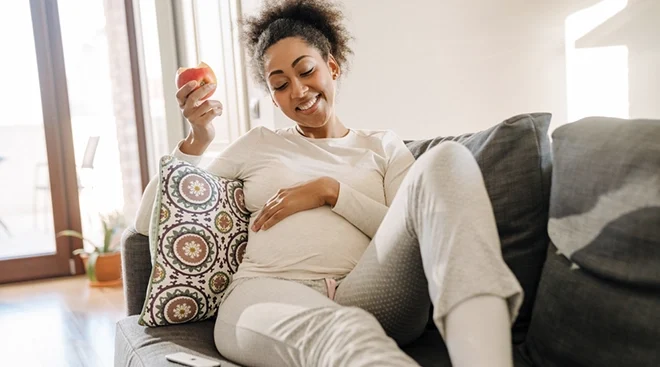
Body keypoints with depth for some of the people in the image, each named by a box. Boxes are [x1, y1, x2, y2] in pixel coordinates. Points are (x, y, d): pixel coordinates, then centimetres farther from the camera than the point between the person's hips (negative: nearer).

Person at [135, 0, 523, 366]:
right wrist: (196, 141, 6)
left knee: (445, 160, -23)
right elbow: (149, 222, 20)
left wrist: (331, 191, -1)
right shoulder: (257, 145, 22)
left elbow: (422, 235, 6)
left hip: (370, 301, 2)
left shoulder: (383, 147, 22)